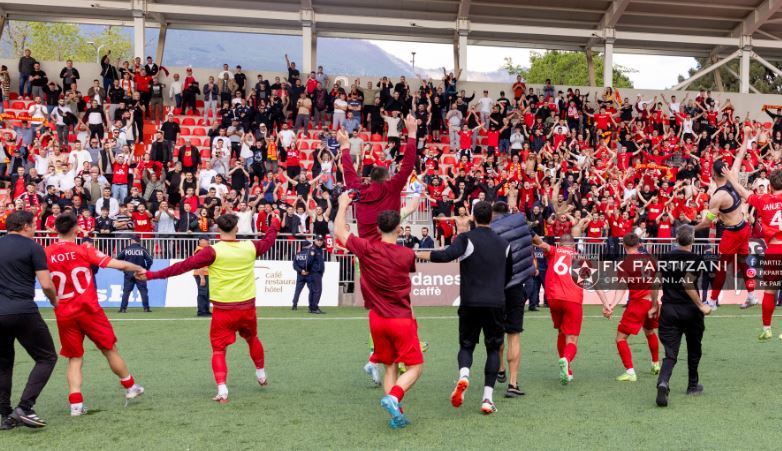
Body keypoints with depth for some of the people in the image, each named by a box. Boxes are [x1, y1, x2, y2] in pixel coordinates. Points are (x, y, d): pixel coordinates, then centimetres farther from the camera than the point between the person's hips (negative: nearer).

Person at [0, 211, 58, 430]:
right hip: (24, 313, -6)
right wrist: (55, 301, 11)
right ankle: (24, 407, -7)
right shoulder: (33, 248, -2)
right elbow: (46, 284, -8)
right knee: (46, 358, 5)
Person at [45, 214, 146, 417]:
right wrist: (140, 269, 6)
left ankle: (75, 403, 0)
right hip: (88, 309, -2)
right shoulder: (84, 250, -8)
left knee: (74, 359, 11)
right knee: (110, 349, 13)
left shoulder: (45, 254, -3)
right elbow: (119, 265, -8)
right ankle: (130, 387, 27)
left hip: (63, 314, 2)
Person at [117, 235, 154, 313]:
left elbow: (118, 259, 2)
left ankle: (123, 308, 1)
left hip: (128, 274, 1)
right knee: (143, 291, 3)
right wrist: (146, 269, 6)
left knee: (126, 291, 5)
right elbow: (149, 260, -8)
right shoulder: (142, 249, -2)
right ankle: (146, 308, -2)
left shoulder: (126, 249, 2)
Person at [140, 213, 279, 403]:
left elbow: (184, 265, -16)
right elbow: (268, 240, 18)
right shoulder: (250, 247, -2)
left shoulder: (213, 251, -13)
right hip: (247, 307, 3)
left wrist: (152, 274, -12)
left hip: (223, 309, -3)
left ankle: (222, 391, -6)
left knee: (218, 349, 8)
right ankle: (261, 375, 45)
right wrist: (275, 224, 39)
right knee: (252, 339, 27)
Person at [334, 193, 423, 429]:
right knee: (414, 367, 6)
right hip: (402, 320, -3)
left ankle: (396, 415, 8)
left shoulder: (366, 248, -8)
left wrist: (343, 204, 21)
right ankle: (393, 397, -18)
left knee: (390, 367, 15)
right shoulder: (408, 255, -8)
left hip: (378, 320, 3)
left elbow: (339, 231, 8)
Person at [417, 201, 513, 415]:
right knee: (493, 348, 12)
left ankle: (463, 376, -17)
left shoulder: (466, 239, -4)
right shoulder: (503, 243, 10)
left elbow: (447, 255, -22)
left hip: (470, 303, -2)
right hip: (496, 304, 2)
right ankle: (487, 398, 3)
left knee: (466, 345, 14)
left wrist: (417, 254, -14)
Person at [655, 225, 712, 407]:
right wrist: (701, 305, -14)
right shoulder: (694, 259, -9)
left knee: (670, 353, 0)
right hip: (689, 310, -3)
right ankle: (693, 385, 33)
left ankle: (663, 382, -26)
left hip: (668, 310, 3)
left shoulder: (665, 258, 5)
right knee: (694, 350, 20)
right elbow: (688, 284, -21)